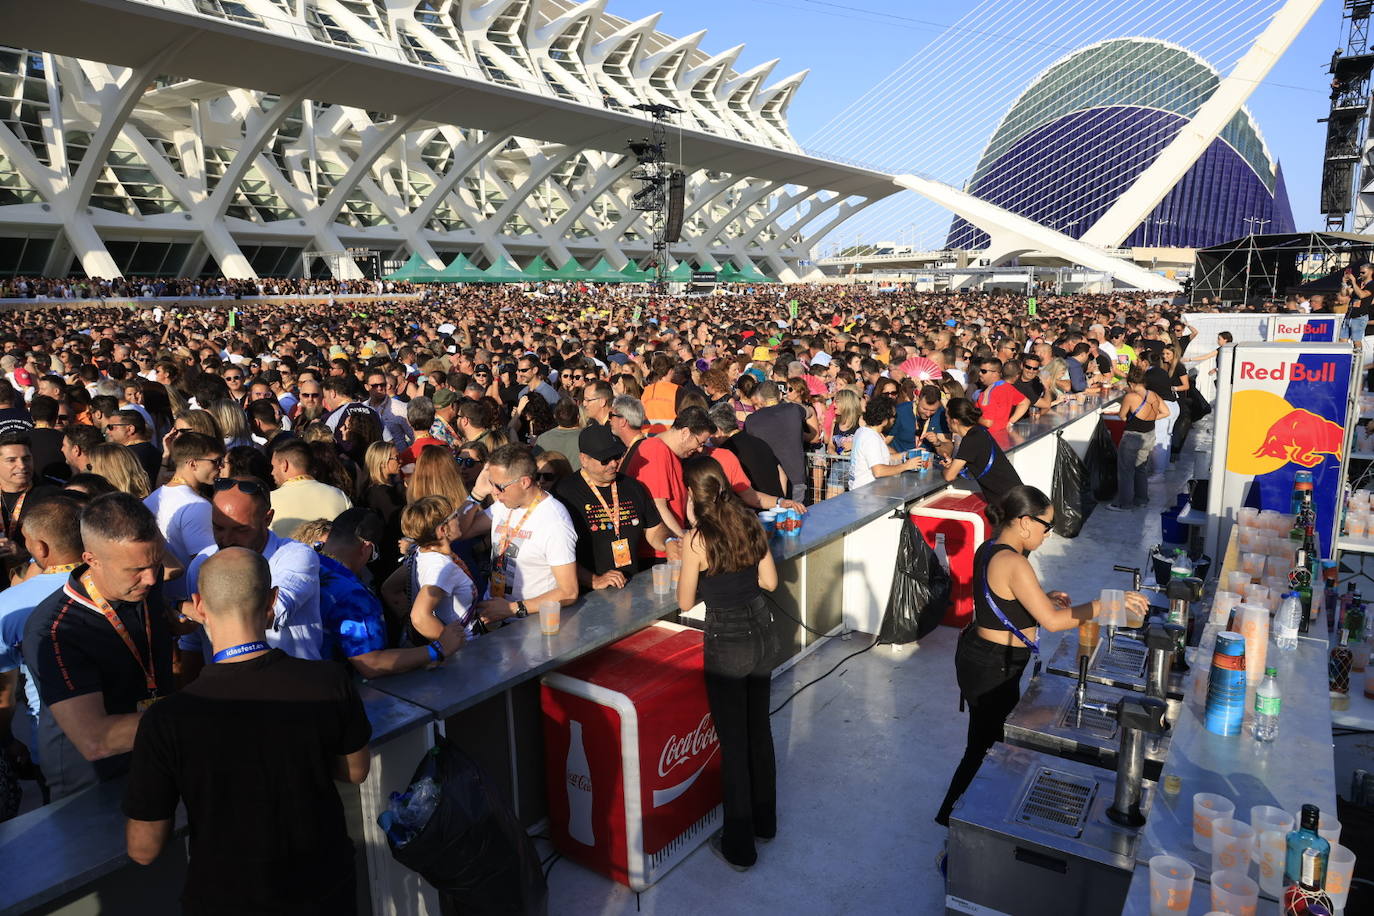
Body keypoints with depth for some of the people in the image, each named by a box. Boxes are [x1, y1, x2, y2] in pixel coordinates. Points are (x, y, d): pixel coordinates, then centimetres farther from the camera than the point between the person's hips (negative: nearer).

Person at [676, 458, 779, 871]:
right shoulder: (751, 524, -2)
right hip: (761, 632, 6)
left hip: (727, 642, -6)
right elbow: (769, 580, 6)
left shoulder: (696, 540, -17)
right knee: (759, 728, 21)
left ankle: (739, 845, 20)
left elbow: (685, 602, -8)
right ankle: (764, 820, 39)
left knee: (734, 741, 6)